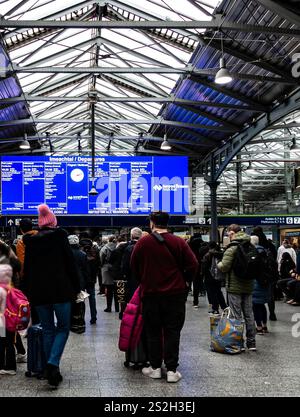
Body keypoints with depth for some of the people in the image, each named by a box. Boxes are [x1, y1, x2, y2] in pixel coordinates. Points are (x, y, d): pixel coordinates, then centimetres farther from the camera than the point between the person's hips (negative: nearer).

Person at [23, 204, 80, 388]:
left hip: (38, 292, 3)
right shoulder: (60, 236, -3)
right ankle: (53, 363, -14)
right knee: (63, 328, 7)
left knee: (48, 330, 13)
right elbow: (70, 263, -4)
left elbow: (27, 268, 9)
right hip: (61, 290, -3)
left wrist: (28, 292, 15)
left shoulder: (30, 241, 7)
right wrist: (76, 288, 2)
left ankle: (53, 371, 14)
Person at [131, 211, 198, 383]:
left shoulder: (142, 243, -3)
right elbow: (193, 265, -6)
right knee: (172, 332, 5)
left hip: (150, 293, 0)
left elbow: (134, 267, 5)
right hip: (175, 293, 0)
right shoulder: (179, 242, -4)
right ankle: (172, 370, 6)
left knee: (153, 332, 12)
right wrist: (183, 281, 9)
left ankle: (155, 367, 17)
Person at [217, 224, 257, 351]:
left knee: (236, 316, 1)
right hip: (248, 286, 7)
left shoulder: (232, 248, -15)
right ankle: (251, 342, 20)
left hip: (235, 287, -7)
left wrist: (219, 264, 1)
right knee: (249, 314, 14)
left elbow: (224, 267, -19)